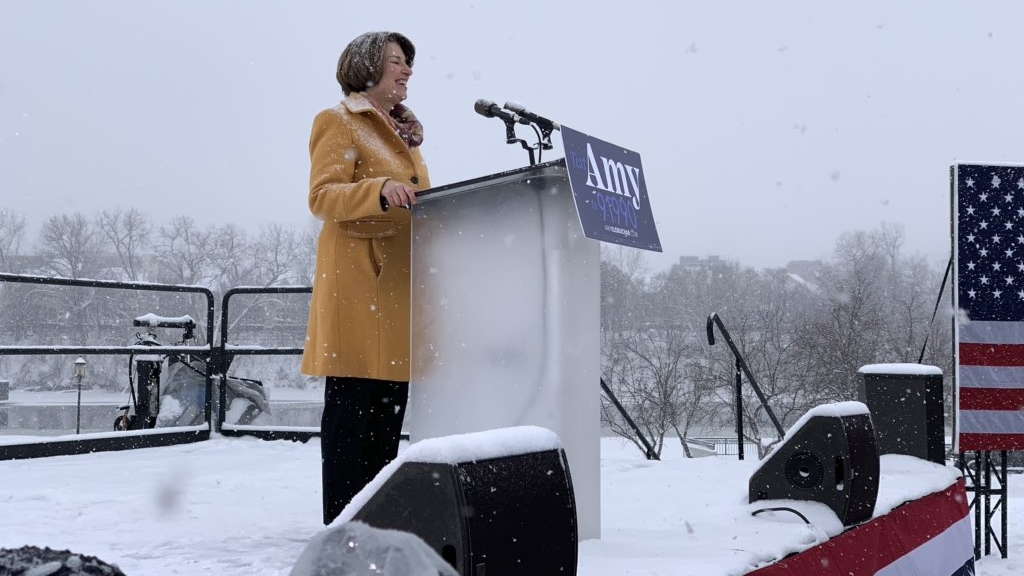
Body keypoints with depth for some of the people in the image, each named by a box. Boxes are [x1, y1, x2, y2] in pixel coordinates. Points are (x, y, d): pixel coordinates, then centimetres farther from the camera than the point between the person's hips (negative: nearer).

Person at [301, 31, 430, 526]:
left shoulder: (403, 132, 24)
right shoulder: (339, 123, 0)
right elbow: (322, 198, -12)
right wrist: (380, 192, -27)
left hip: (401, 278, 8)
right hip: (358, 278, -8)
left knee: (389, 408, 6)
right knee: (352, 406, -9)